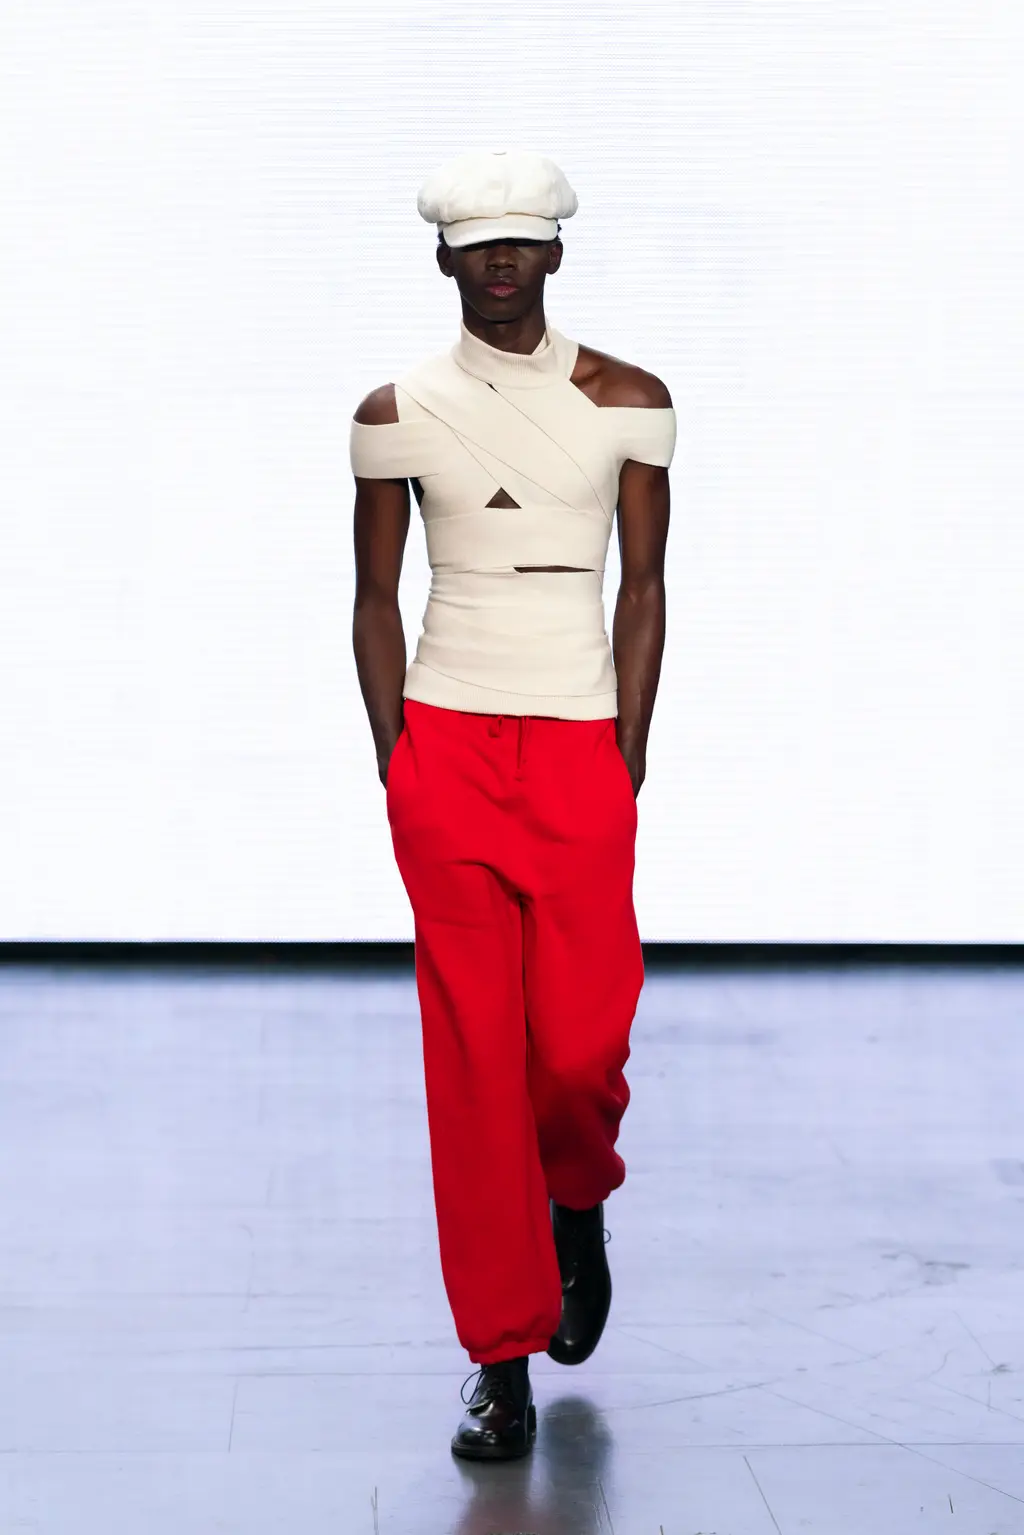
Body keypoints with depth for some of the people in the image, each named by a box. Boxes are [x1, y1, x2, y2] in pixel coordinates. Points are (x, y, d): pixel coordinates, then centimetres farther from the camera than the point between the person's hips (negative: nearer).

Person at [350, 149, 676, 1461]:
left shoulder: (628, 402, 3)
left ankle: (577, 1204, 32)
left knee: (581, 1042, -5)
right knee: (471, 1047, -1)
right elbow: (376, 598, 8)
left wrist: (630, 754, 0)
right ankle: (502, 1354, 9)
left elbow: (643, 587, 5)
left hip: (580, 751, 0)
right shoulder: (397, 412, 3)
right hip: (444, 749, 0)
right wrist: (395, 761, 1)